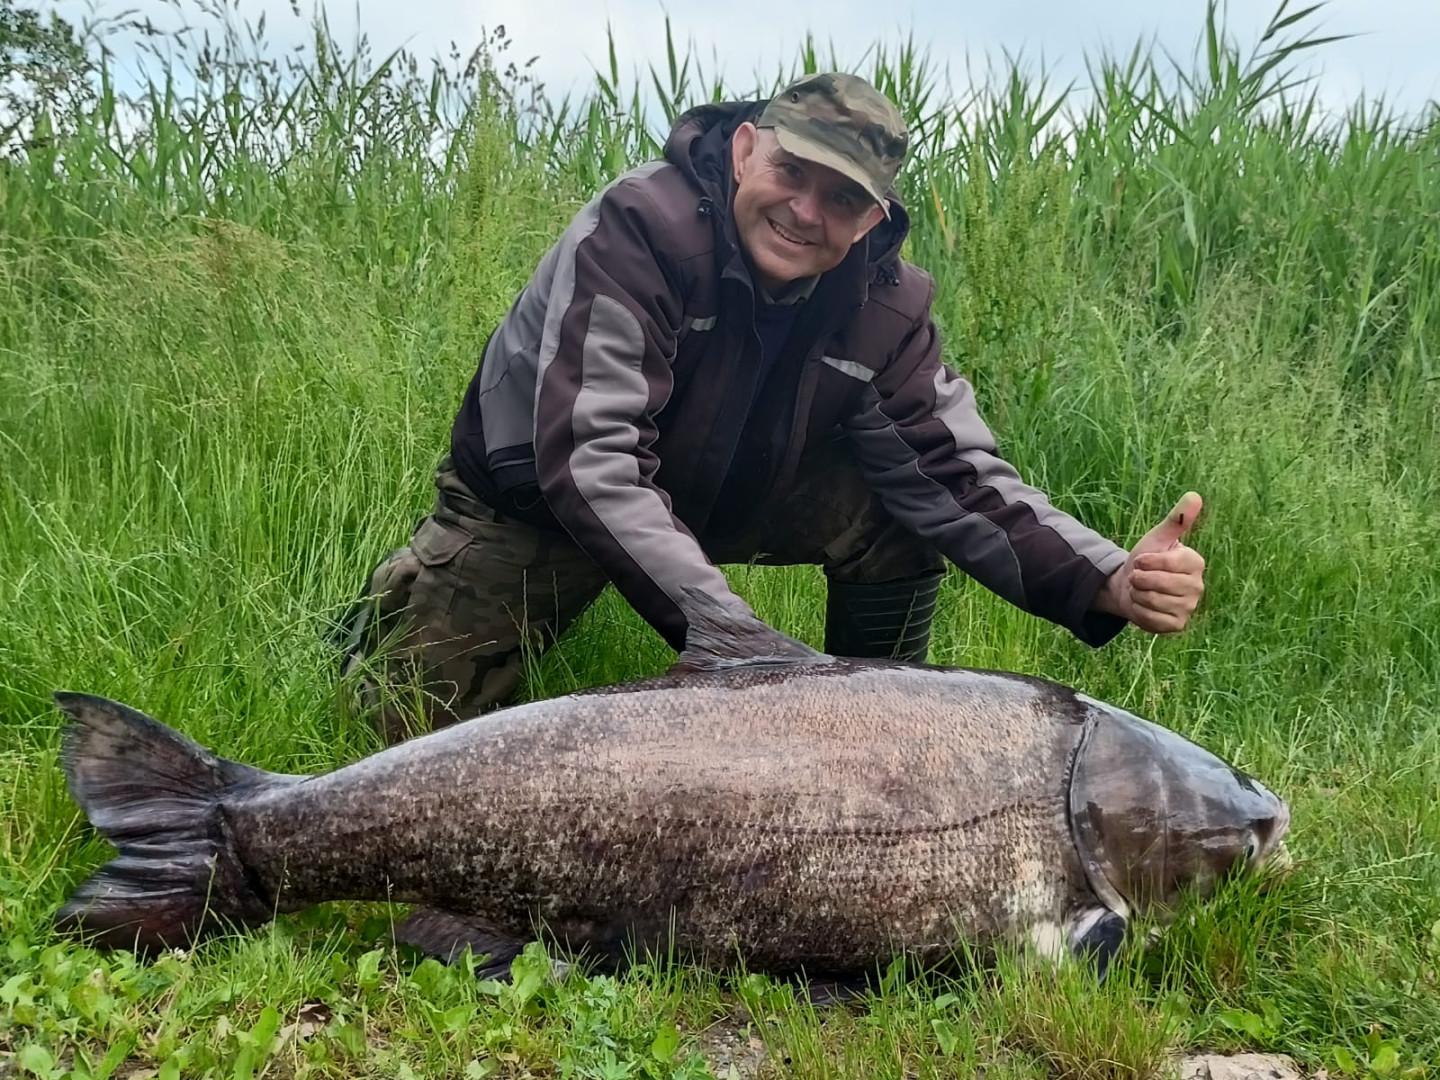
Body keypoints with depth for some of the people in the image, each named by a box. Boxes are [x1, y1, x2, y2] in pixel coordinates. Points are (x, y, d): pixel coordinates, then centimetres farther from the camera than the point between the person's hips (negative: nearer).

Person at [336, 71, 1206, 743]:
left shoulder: (887, 305, -16)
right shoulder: (638, 227, -31)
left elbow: (958, 472, -18)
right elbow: (589, 459, -38)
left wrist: (1109, 582, -37)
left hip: (724, 494, 4)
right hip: (539, 496, -3)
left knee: (902, 508, -18)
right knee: (413, 708, -14)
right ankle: (406, 600, 21)